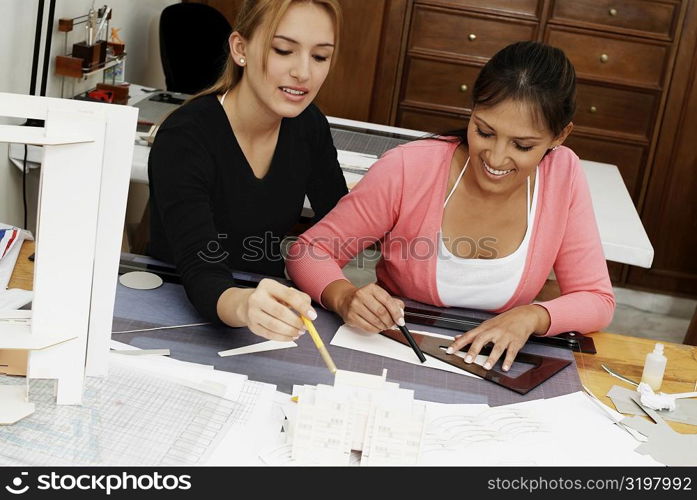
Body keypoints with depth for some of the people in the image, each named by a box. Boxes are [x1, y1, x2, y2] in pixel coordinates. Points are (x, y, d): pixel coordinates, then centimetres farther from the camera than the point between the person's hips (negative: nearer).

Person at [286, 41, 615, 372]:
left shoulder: (563, 175, -11)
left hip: (491, 365, 1)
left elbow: (597, 301, -5)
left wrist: (531, 317, -24)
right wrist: (345, 298, -31)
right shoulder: (409, 169, -18)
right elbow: (309, 251, -10)